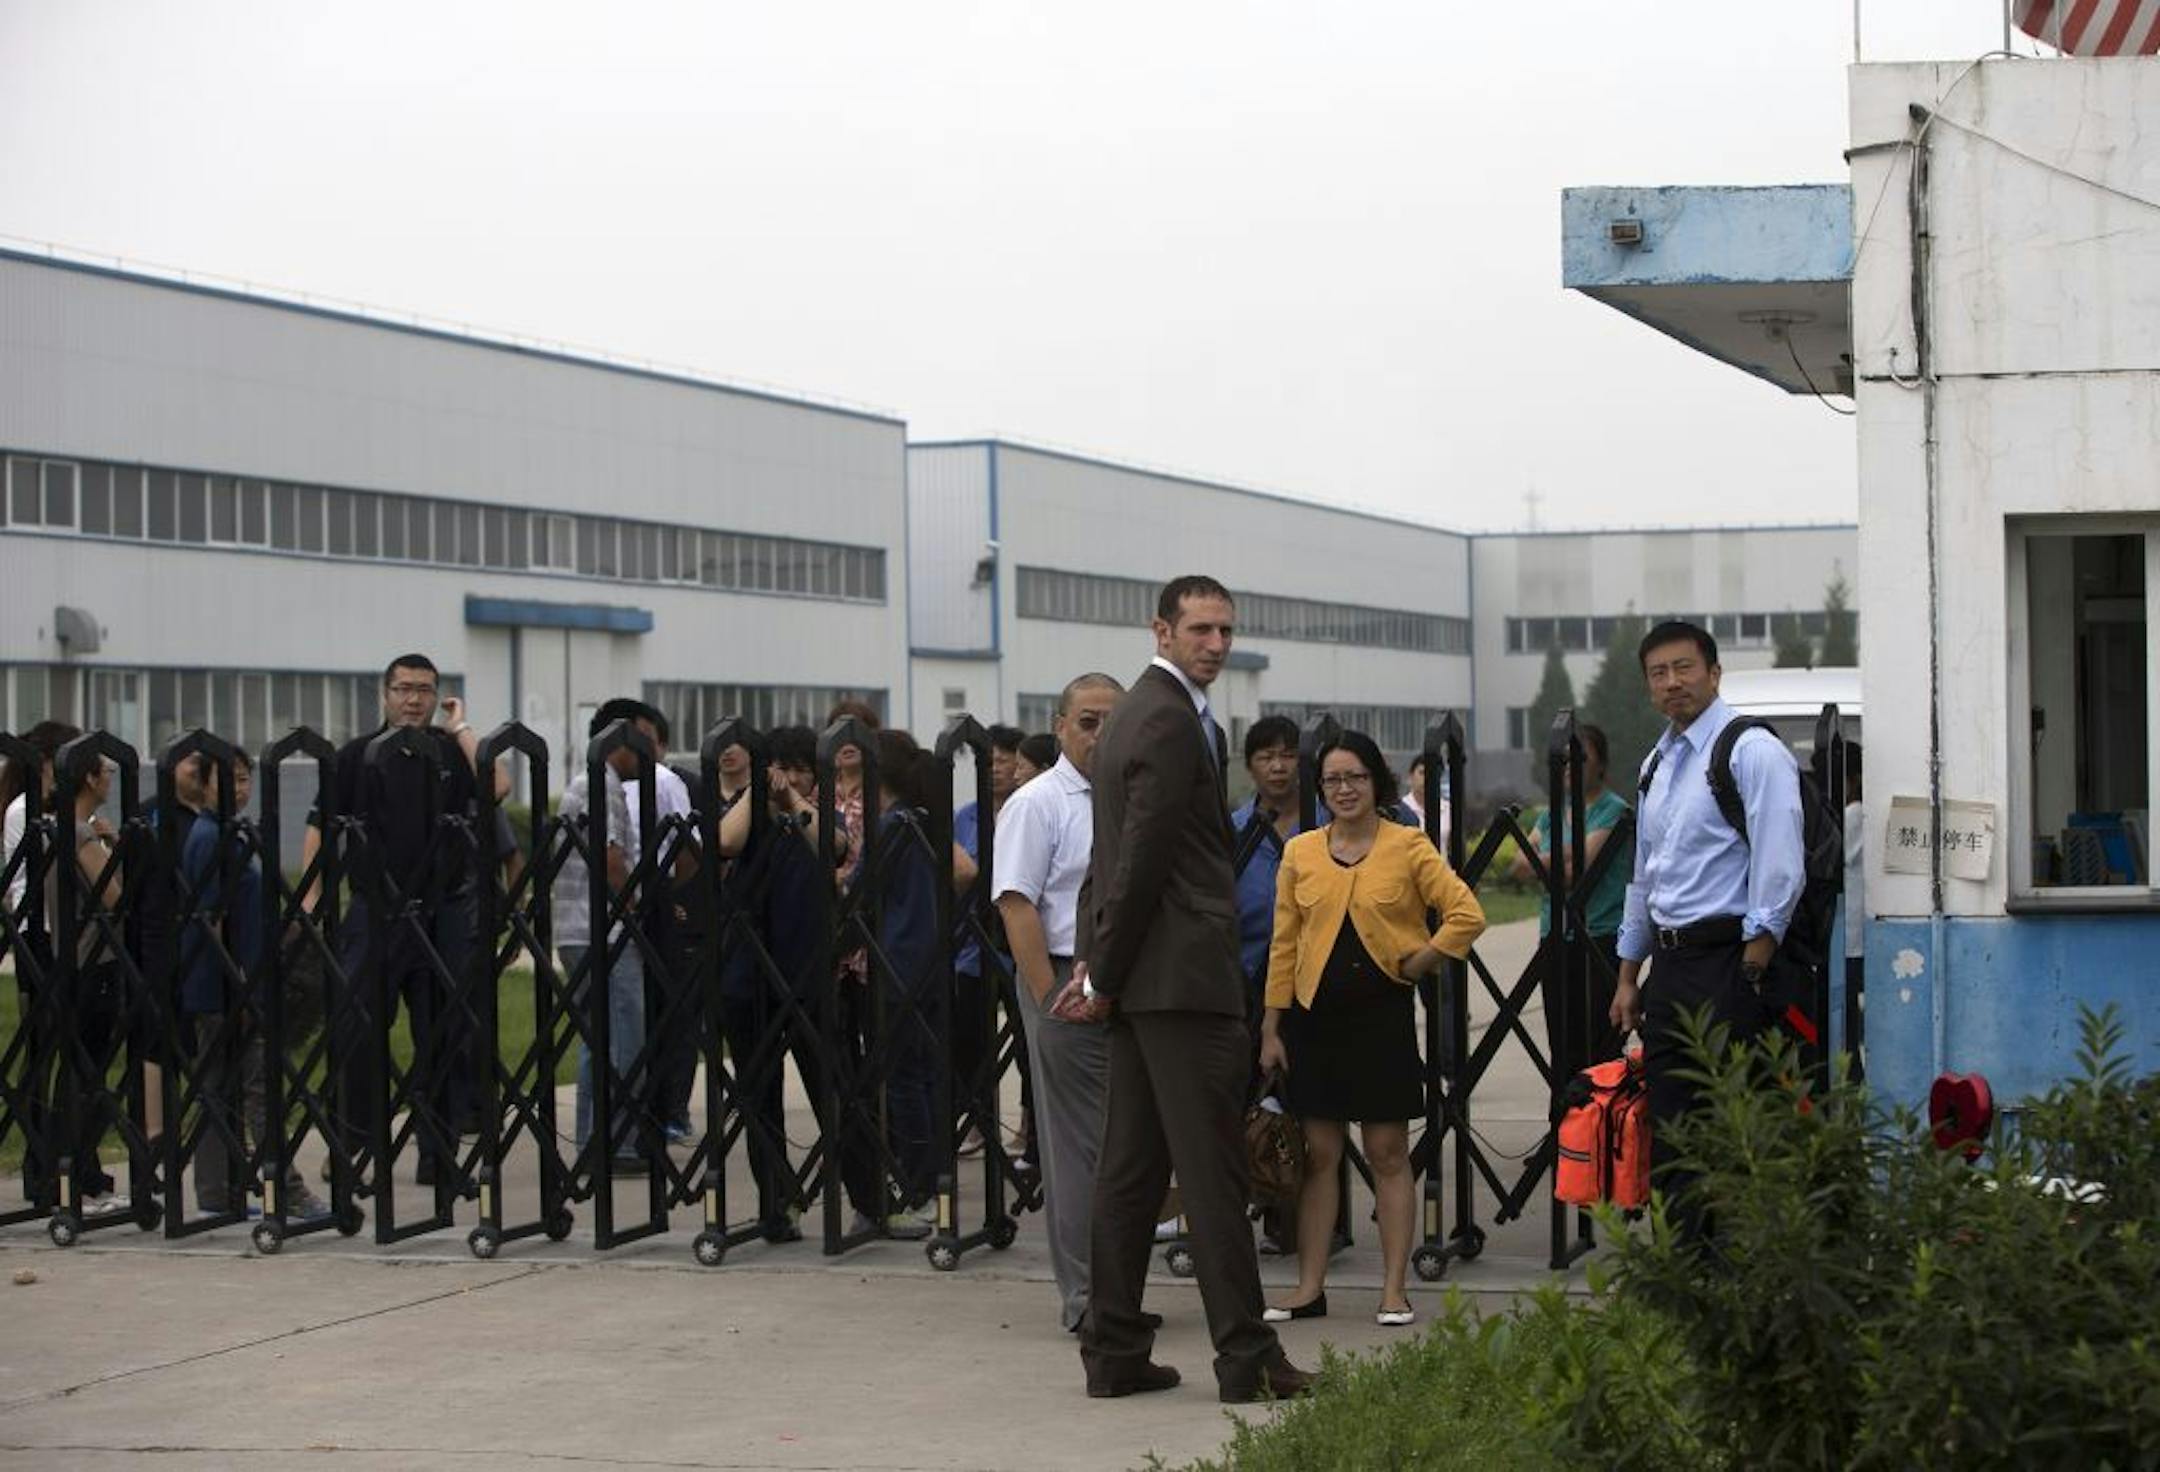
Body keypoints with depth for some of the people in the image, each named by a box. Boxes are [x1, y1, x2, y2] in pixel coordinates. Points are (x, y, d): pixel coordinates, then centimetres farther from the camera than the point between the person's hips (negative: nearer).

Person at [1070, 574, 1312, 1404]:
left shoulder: (1137, 711, 19)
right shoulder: (1174, 722, -14)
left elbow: (1112, 853, 21)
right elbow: (1141, 860, -17)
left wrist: (1096, 962, 16)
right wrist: (1104, 974, -10)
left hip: (1142, 979, 10)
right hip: (1184, 974, -10)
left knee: (1130, 1169, 10)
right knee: (1212, 1168, -6)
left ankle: (1114, 1351, 13)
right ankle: (1245, 1355, -3)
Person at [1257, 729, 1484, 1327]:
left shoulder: (1408, 846, -1)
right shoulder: (1300, 853, 7)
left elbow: (1467, 914, -6)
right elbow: (1283, 945, 8)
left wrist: (1417, 963, -7)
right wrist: (1272, 1026, 6)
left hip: (1383, 1012, -3)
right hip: (1314, 1013, 3)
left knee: (1388, 1153, 2)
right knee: (1317, 1153, 5)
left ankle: (1394, 1290, 6)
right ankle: (1310, 1286, 11)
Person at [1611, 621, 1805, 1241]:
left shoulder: (1752, 751, -8)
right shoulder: (1657, 763, 17)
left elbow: (1779, 867, -14)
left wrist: (1755, 960, -18)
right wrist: (1629, 976, 23)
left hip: (1727, 957, -8)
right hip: (1669, 963, 8)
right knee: (1669, 1131, 8)